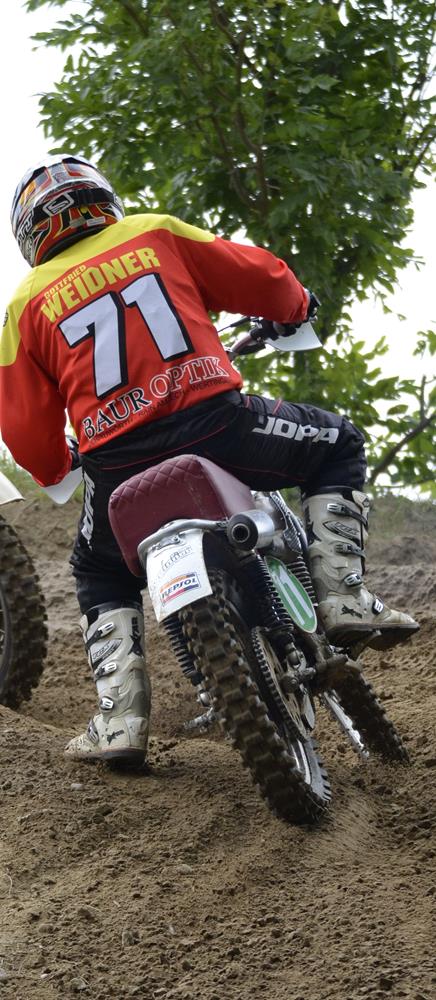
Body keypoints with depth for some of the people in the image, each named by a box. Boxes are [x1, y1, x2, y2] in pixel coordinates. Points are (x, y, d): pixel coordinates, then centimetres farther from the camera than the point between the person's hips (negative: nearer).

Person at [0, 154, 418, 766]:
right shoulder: (155, 234, 12)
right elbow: (259, 277, 14)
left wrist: (55, 469, 35)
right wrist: (296, 306, 38)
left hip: (119, 465, 1)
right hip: (216, 427, -1)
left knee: (99, 577, 29)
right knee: (337, 446, 24)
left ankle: (119, 717, 9)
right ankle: (342, 594, 5)